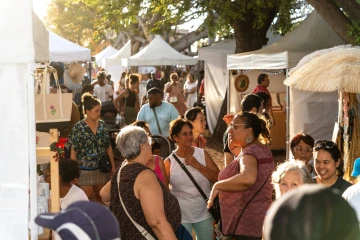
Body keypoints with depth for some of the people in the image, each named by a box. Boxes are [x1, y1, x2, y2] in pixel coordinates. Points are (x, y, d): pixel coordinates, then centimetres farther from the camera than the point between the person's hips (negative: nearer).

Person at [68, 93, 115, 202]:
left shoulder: (102, 125, 3)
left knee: (100, 196, 13)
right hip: (85, 169, -4)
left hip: (101, 168, 4)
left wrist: (113, 166, 9)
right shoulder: (79, 127, -11)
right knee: (87, 197, -1)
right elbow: (73, 151, -8)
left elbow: (108, 147, 9)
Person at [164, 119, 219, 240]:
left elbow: (218, 178, -8)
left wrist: (198, 165, -17)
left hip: (204, 212, 2)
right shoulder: (169, 162, -6)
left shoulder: (202, 154, -2)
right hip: (180, 215, -2)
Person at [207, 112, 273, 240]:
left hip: (248, 225, -10)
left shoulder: (250, 152, -18)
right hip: (259, 220, 10)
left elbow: (248, 178, -40)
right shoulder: (262, 149, 12)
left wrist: (217, 186, -29)